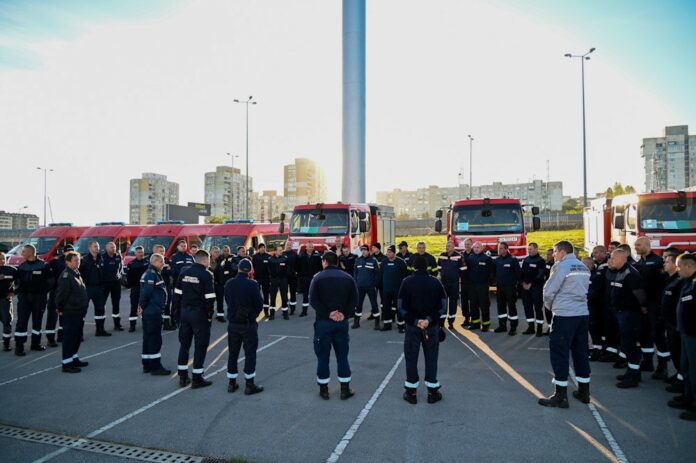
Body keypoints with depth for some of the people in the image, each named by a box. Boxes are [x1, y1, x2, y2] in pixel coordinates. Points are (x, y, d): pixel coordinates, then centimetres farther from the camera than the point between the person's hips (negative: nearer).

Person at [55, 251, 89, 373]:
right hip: (69, 313, -9)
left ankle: (74, 358, 29)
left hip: (79, 312, 9)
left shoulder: (76, 274, 13)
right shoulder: (66, 275, -17)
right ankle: (67, 364, 4)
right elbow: (61, 294, -21)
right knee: (69, 337, -3)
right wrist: (60, 309, -14)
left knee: (77, 336, 17)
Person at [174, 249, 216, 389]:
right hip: (199, 313, -6)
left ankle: (183, 377, 21)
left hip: (184, 311, 6)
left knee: (184, 344, 15)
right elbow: (209, 297, -14)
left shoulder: (184, 272, 7)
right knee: (200, 345, 2)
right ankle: (197, 378, 5)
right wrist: (210, 314, -5)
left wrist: (177, 310, 15)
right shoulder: (206, 274, -12)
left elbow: (177, 293, 9)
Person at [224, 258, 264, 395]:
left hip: (232, 323, 5)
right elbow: (259, 305, -13)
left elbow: (227, 301, 8)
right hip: (248, 324, -5)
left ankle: (232, 383, 23)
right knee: (250, 354, 5)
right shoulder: (252, 285, -18)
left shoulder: (228, 284, -3)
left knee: (233, 353, 14)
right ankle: (250, 385, 9)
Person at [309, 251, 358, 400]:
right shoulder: (348, 278, 4)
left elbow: (313, 300, -14)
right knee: (342, 356, 11)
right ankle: (345, 390, 15)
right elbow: (354, 300, -3)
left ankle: (323, 389, 15)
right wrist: (345, 314, -9)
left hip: (323, 321, -2)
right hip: (342, 322, 2)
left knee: (323, 356, 8)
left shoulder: (318, 278, -5)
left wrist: (328, 313, -13)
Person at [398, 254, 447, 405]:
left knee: (411, 358, 8)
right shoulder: (435, 282, -1)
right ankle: (432, 392, 15)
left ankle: (411, 392, 13)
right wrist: (429, 320, -11)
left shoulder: (407, 282, -4)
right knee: (431, 358, 10)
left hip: (412, 326, -1)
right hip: (432, 326, 1)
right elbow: (443, 305, -5)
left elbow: (401, 306, -9)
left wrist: (414, 321, -11)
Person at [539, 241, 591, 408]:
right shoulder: (584, 267, 12)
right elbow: (584, 290, 14)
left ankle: (560, 396, 2)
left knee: (559, 353, -1)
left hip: (564, 315, -8)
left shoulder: (561, 266, -10)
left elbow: (549, 291, -11)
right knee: (581, 352, 15)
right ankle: (584, 391, 24)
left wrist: (550, 306, 9)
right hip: (583, 314, 8)